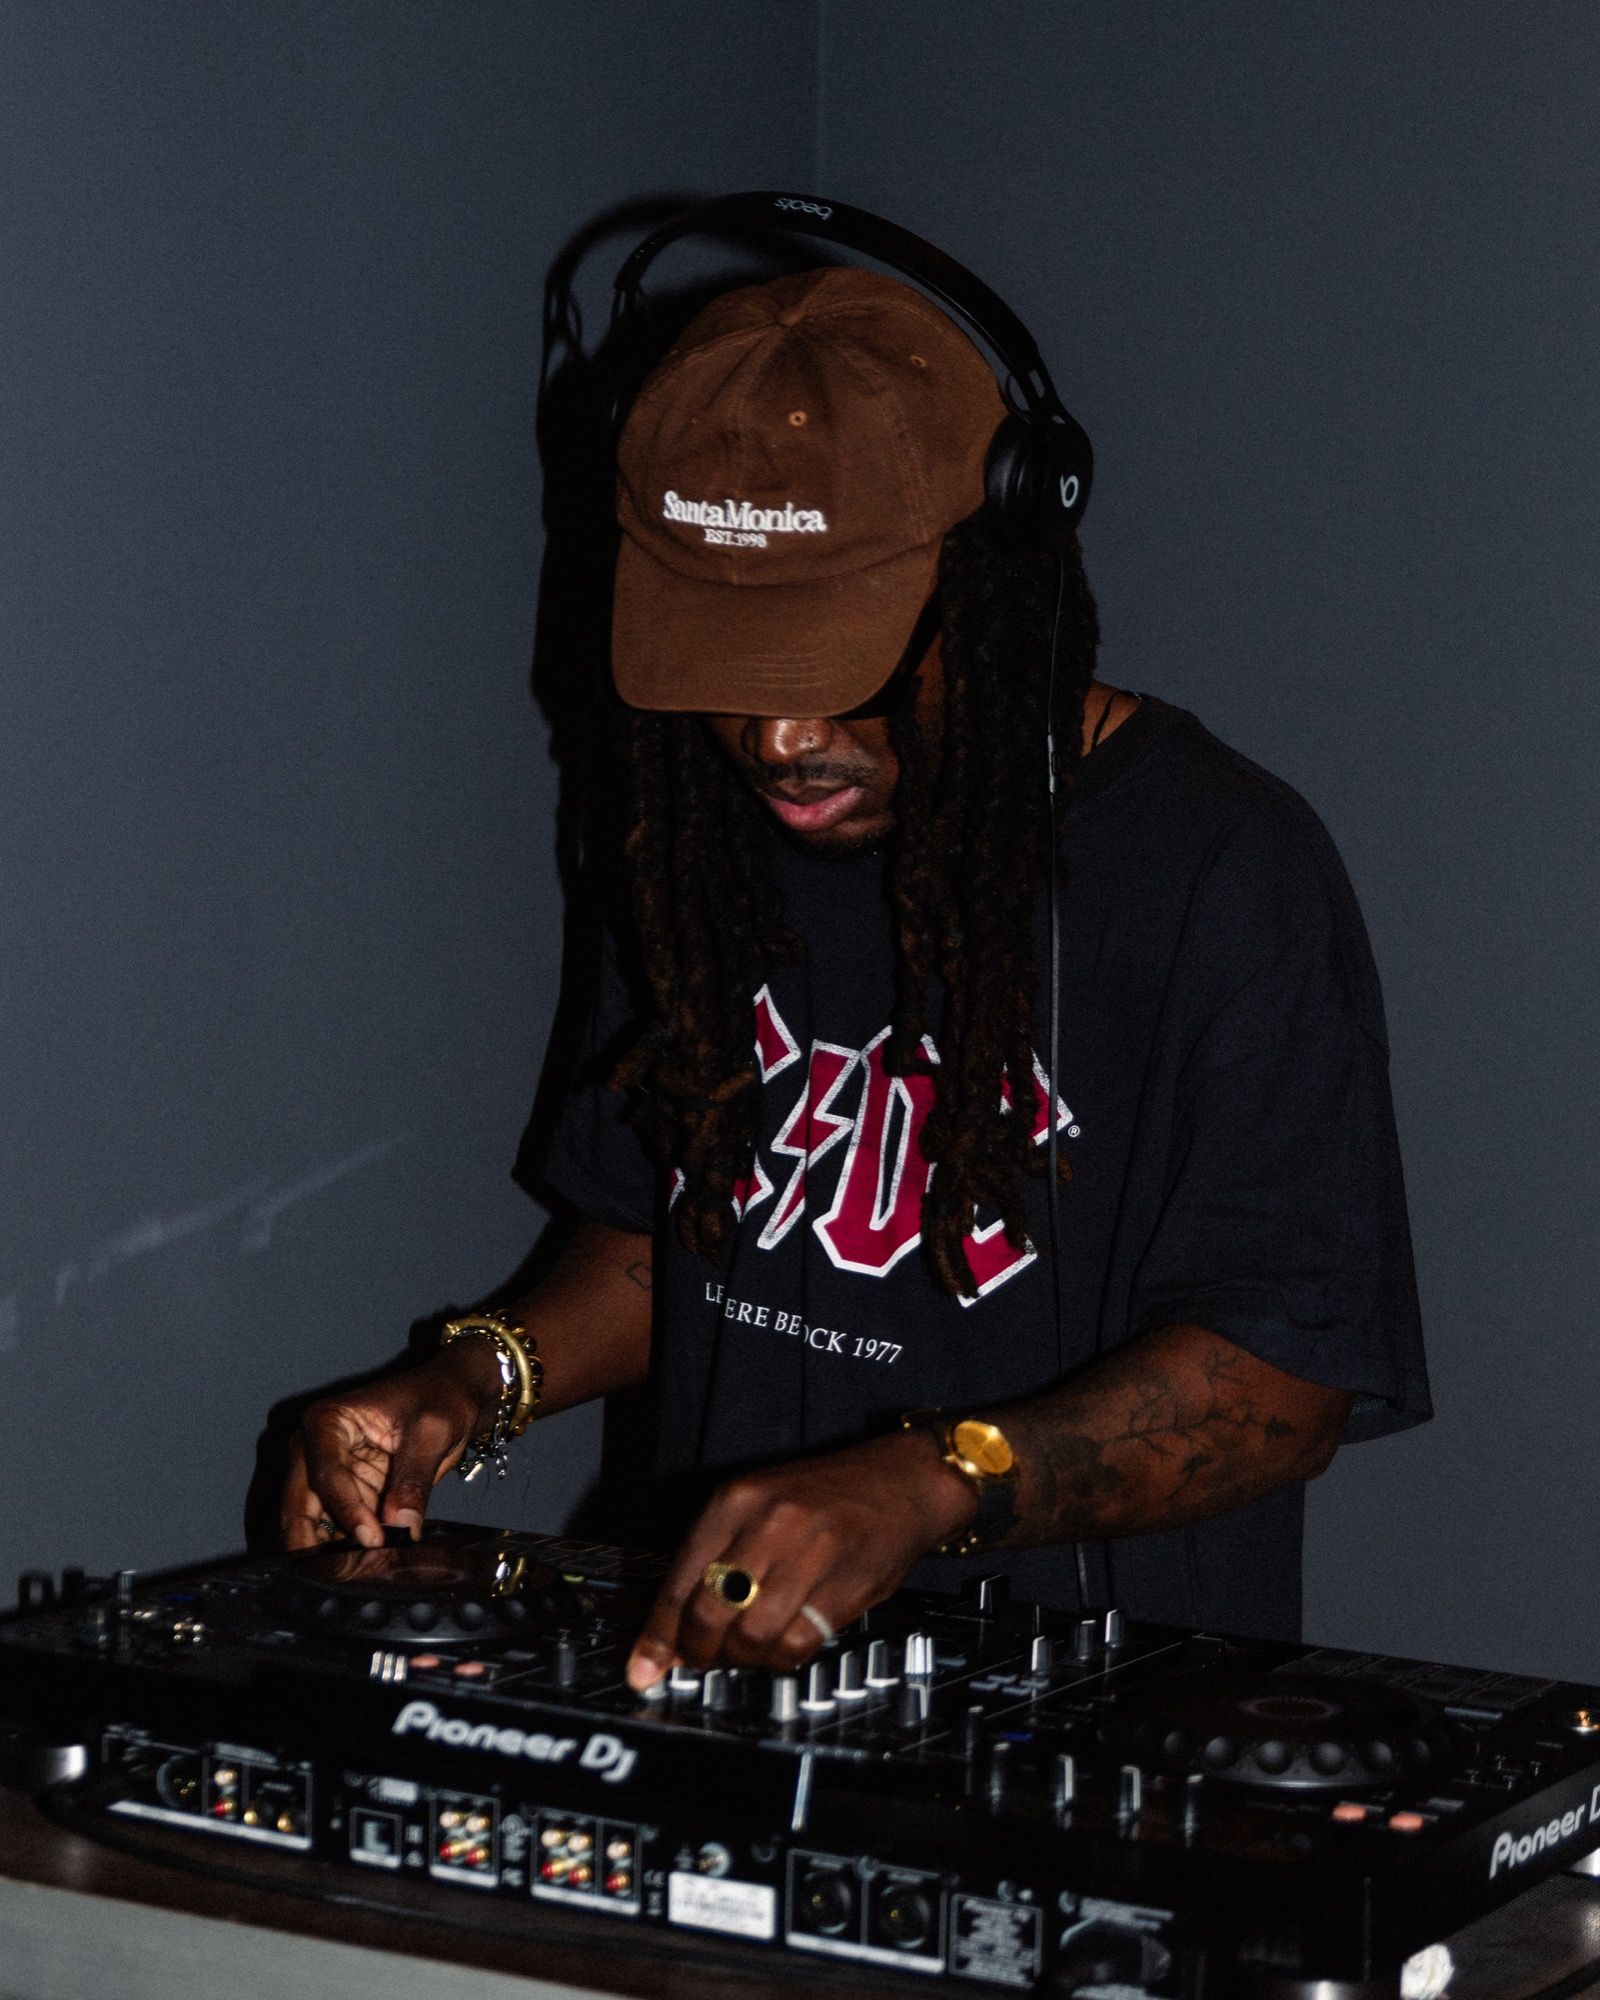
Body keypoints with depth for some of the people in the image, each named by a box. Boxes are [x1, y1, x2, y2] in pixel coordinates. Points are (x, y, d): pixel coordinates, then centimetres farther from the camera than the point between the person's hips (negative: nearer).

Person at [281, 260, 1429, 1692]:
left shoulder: (1224, 869, -11)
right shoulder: (715, 844, 10)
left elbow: (1289, 1369, -15)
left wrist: (927, 1487, -28)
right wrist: (483, 1381, 4)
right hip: (730, 1677, 5)